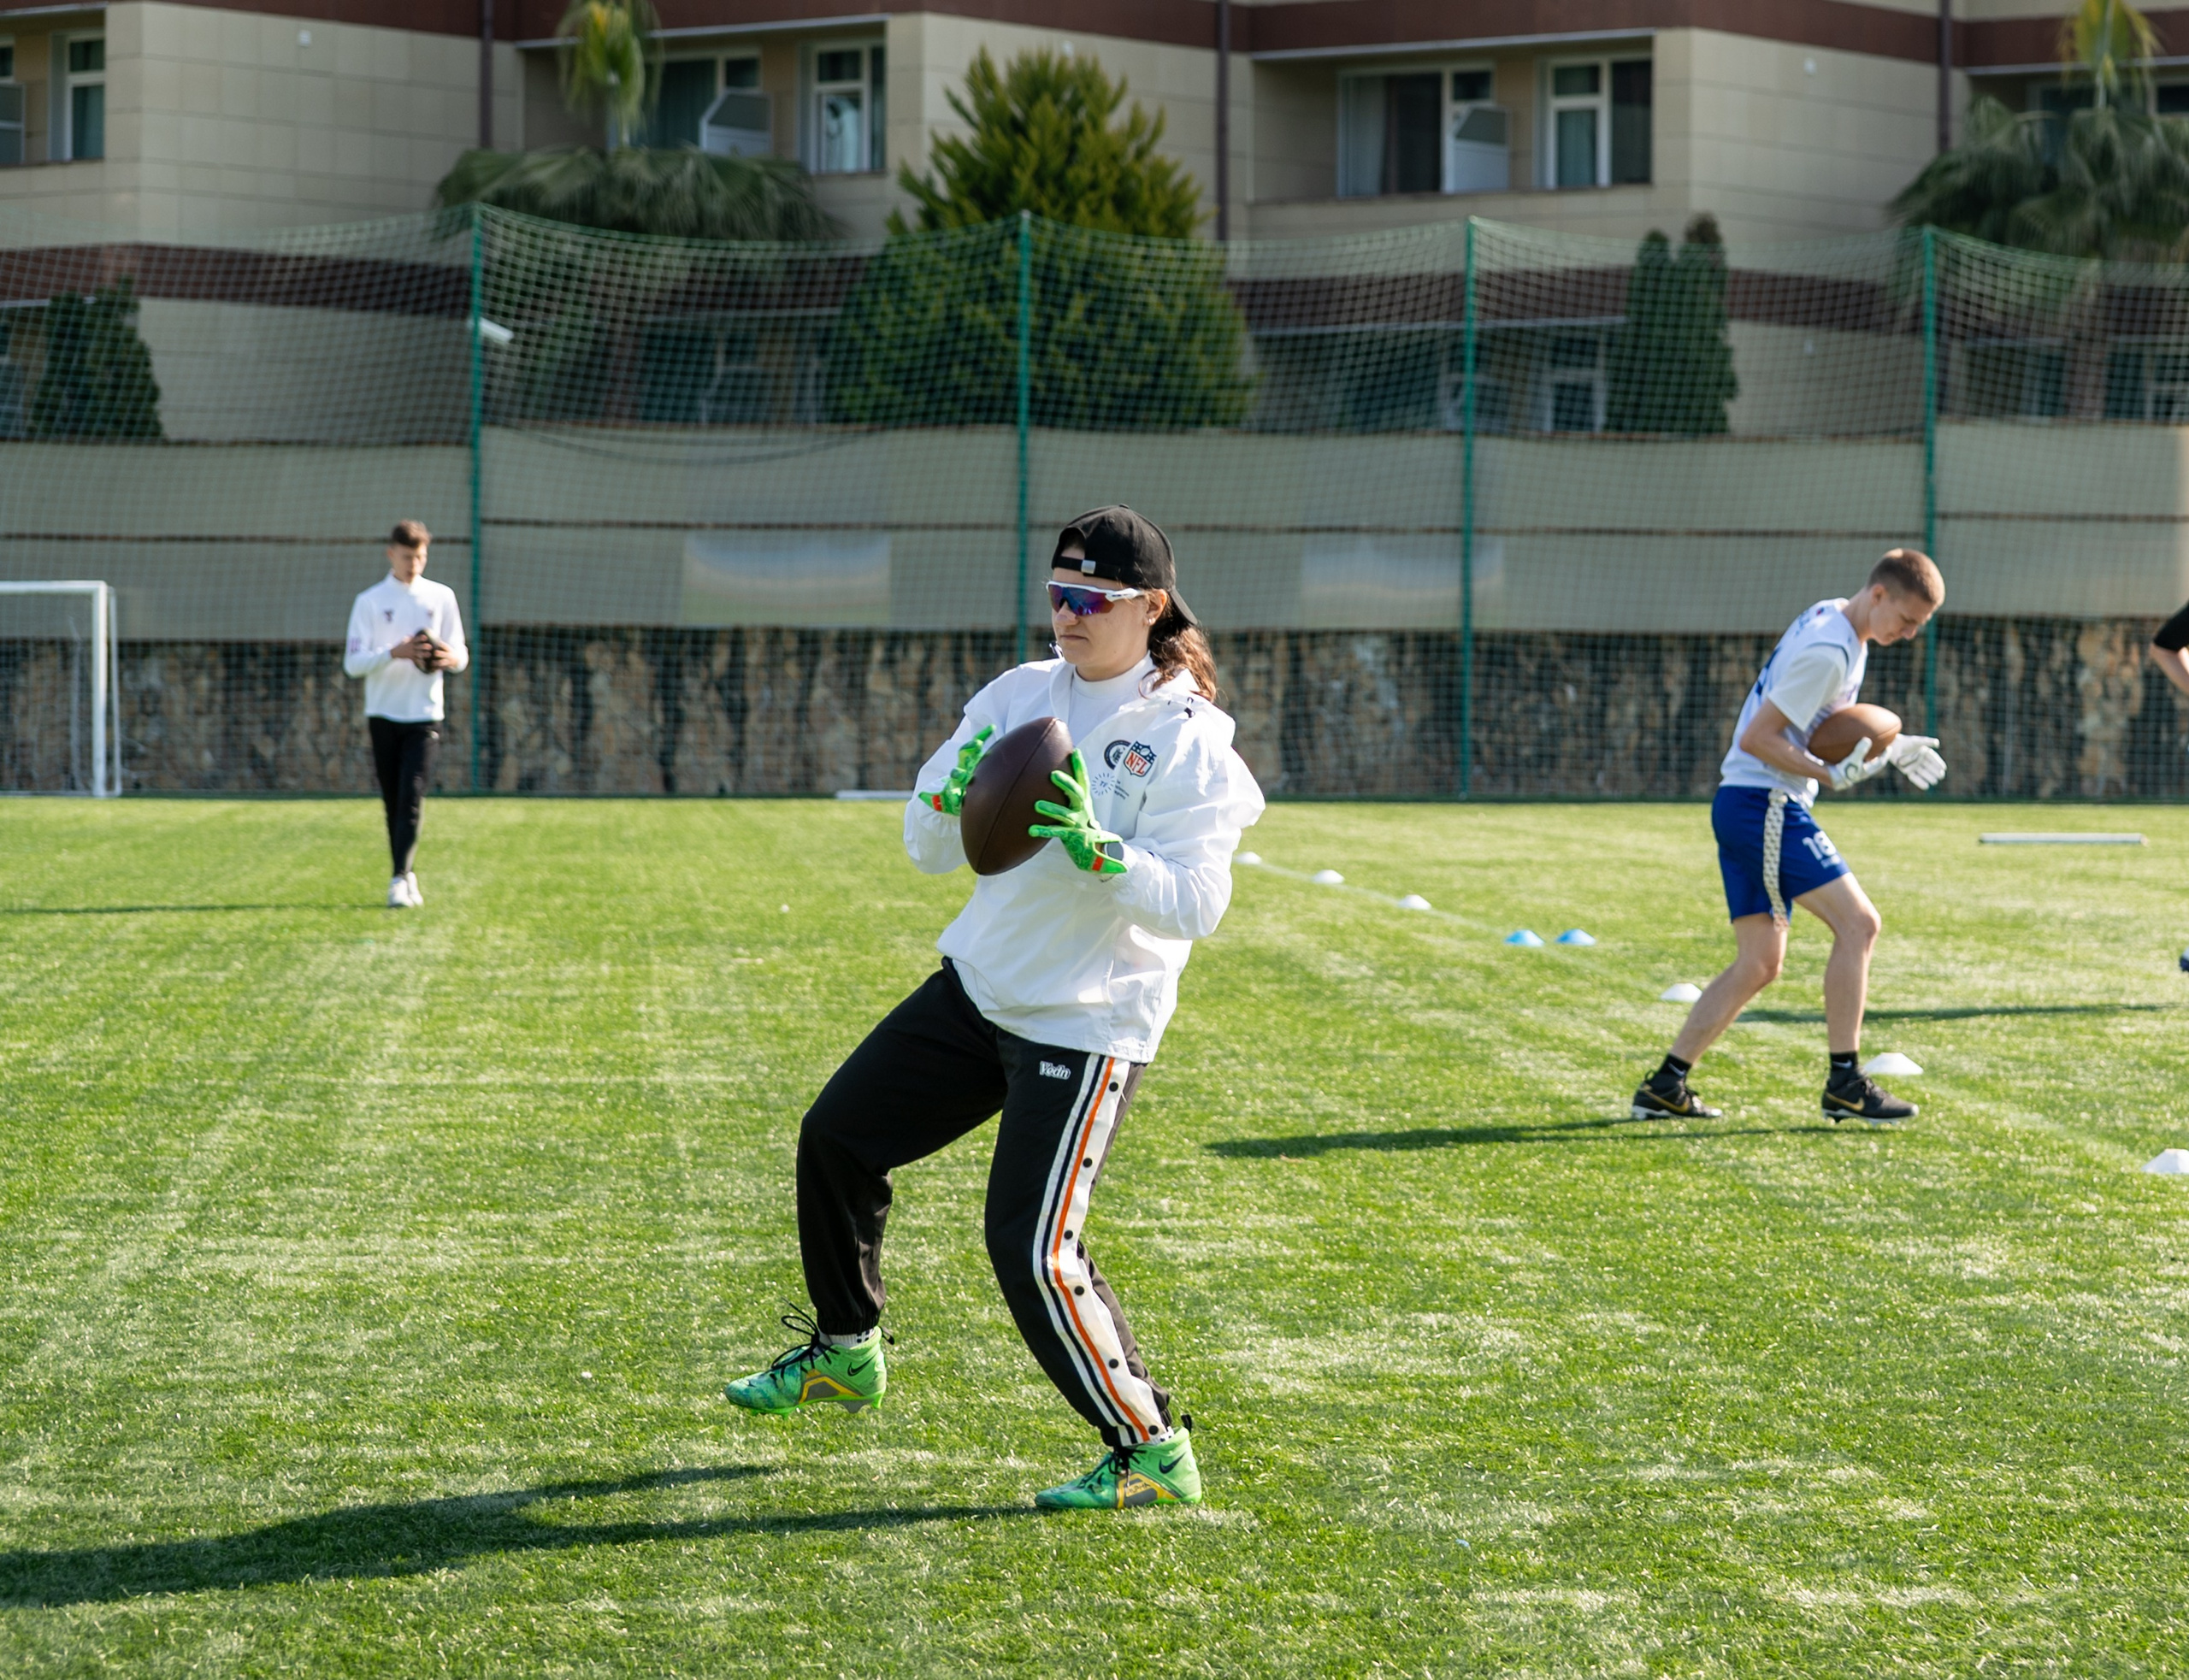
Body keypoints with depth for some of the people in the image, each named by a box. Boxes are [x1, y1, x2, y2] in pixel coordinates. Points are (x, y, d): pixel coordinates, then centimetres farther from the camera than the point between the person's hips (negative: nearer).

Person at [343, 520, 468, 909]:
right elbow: (353, 662, -4)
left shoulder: (441, 597, 7)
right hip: (383, 714, 1)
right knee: (393, 801, 5)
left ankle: (400, 879, -17)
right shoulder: (370, 601, 3)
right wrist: (393, 653, -22)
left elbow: (461, 654, 8)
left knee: (412, 797, -13)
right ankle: (406, 875, 16)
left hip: (424, 715, -1)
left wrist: (451, 658, -17)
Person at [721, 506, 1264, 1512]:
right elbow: (928, 851, 4)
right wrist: (952, 796, -17)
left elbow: (1196, 904, -23)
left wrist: (1097, 851, -36)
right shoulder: (1023, 694, 3)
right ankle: (843, 1355, 35)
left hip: (1089, 1024, -7)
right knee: (836, 1139, 14)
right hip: (978, 986, 7)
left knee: (1033, 1248, -14)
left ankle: (1154, 1454, -2)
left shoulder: (1186, 741, -15)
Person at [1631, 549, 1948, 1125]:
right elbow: (1757, 737, -20)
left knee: (1759, 964, 11)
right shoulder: (1827, 650, -18)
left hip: (1745, 806, 11)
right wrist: (1831, 774, -25)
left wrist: (1890, 748, 16)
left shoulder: (1833, 622, 13)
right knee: (1858, 922, -13)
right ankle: (1845, 1083, -10)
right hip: (1763, 803, -11)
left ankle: (1664, 1087, 10)